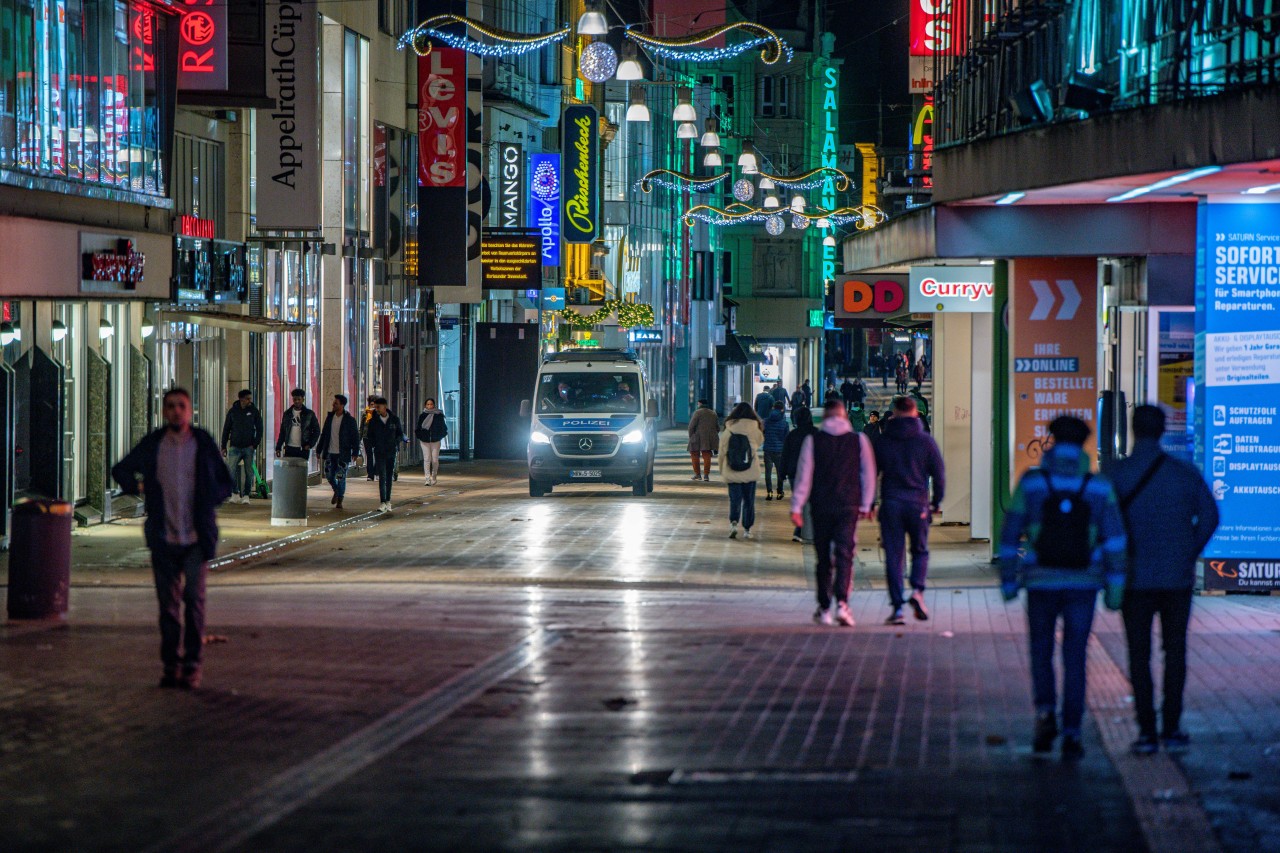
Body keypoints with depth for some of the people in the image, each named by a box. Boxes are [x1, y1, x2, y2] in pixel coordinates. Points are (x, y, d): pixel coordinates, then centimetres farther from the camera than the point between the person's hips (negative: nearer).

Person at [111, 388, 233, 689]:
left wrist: (207, 505, -4)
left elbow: (225, 483, 10)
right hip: (164, 539, 1)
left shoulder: (204, 444, 1)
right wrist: (137, 488, 5)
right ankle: (170, 665, 10)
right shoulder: (151, 445, 4)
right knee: (168, 603, 3)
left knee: (194, 600, -7)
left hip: (196, 539, -1)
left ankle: (192, 666, -2)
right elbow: (121, 470, 20)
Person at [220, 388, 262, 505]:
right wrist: (224, 447, 6)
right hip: (235, 446, 0)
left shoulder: (254, 411, 2)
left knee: (249, 472, 1)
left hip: (249, 447, 0)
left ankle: (246, 495, 9)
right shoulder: (233, 411, 3)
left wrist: (255, 444, -5)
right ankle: (235, 494, 3)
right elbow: (226, 429, 9)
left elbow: (259, 429, 6)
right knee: (232, 471, -10)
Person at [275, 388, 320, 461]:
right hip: (289, 448, 2)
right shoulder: (287, 413, 10)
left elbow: (316, 431, 4)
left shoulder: (309, 414, 2)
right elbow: (282, 432, 13)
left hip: (303, 450, -2)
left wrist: (310, 444, -8)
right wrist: (278, 447, 7)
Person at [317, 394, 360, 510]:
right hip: (330, 453, 5)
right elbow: (324, 434, 14)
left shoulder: (349, 420, -7)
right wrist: (319, 450, 13)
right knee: (329, 475, 7)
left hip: (342, 454, -5)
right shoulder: (329, 417, 7)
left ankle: (339, 501, 8)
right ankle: (336, 491, 35)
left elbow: (355, 437, -6)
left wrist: (355, 452, -14)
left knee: (341, 477, -4)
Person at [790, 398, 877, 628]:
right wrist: (866, 505, 15)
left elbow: (804, 475, -2)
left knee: (824, 558, 10)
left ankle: (824, 609, 15)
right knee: (845, 555, -4)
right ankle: (842, 603, -23)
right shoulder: (859, 440, 3)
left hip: (821, 506, 0)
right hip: (848, 506, 0)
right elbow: (869, 474, 6)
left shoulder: (813, 440, 0)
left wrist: (797, 507, 0)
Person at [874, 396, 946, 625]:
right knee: (920, 551, 14)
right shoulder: (926, 441, 0)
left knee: (893, 555, 2)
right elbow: (939, 474, 1)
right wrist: (936, 501, 12)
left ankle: (897, 606, -3)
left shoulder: (883, 442, 4)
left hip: (890, 504, 0)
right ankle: (917, 590, -10)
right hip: (918, 503, 0)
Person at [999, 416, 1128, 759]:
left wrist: (1007, 580, 7)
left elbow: (1010, 535, -2)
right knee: (1074, 660, 9)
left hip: (1041, 584, -1)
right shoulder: (1099, 487, -1)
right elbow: (1114, 537, -8)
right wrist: (1115, 586, -6)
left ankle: (1046, 715, -7)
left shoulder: (1031, 483, -3)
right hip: (1083, 585, 1)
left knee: (1041, 653, 15)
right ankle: (1071, 735, 5)